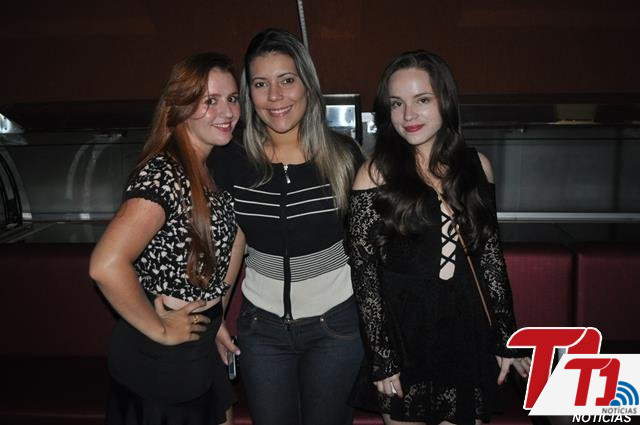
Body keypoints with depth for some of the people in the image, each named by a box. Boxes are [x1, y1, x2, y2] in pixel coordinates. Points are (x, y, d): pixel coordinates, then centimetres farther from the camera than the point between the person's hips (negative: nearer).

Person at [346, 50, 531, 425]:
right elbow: (365, 275, -9)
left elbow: (491, 256, 6)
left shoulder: (477, 165, 0)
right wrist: (381, 359, -9)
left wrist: (506, 337, 6)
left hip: (469, 334, 3)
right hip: (404, 337, -2)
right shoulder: (376, 175, -10)